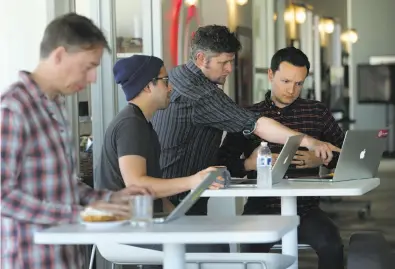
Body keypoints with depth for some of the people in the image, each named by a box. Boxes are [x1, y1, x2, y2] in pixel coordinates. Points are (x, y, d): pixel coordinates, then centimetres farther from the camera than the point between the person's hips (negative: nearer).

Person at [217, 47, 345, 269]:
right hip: (262, 209, -1)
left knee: (331, 245, -28)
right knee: (251, 251, -32)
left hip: (305, 208, 1)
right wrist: (248, 164, -15)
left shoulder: (318, 113, 10)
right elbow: (223, 164, 4)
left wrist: (322, 160, -8)